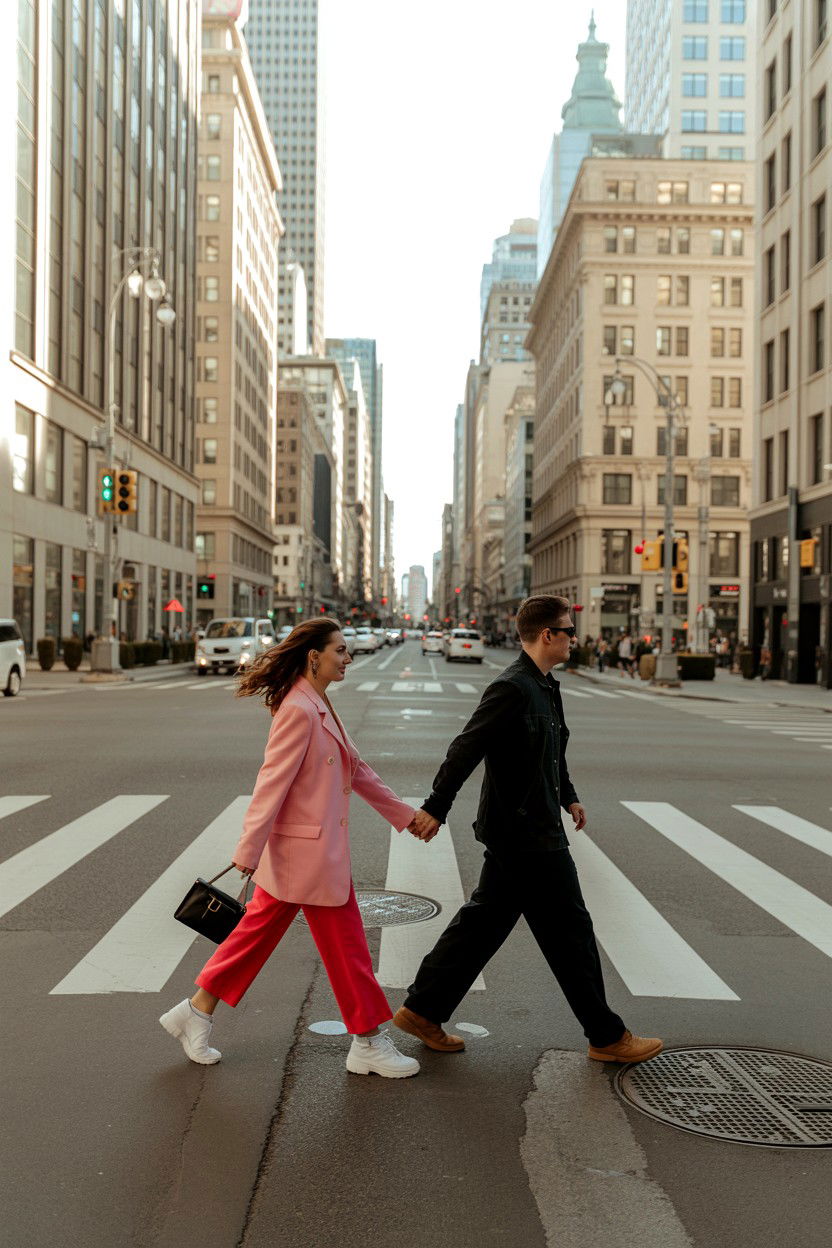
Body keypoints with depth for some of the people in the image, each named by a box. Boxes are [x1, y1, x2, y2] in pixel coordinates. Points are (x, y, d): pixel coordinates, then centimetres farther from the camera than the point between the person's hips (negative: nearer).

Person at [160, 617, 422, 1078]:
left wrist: (404, 814, 21)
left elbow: (356, 768, 18)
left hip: (296, 851, 10)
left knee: (259, 931, 17)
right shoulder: (299, 711, -20)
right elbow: (272, 782, -22)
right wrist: (248, 850, -21)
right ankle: (368, 1044, 18)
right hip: (309, 851, -10)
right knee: (345, 945, 3)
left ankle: (197, 1011, 29)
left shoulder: (319, 707, 12)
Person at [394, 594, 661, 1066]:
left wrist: (568, 797, 25)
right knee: (570, 931, 3)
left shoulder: (546, 687, 11)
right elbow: (466, 749, -22)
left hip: (515, 834, 10)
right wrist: (436, 810, -22)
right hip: (527, 836, -10)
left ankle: (423, 1010, 24)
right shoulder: (512, 688, -20)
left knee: (484, 922, 15)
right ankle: (607, 1036, 18)